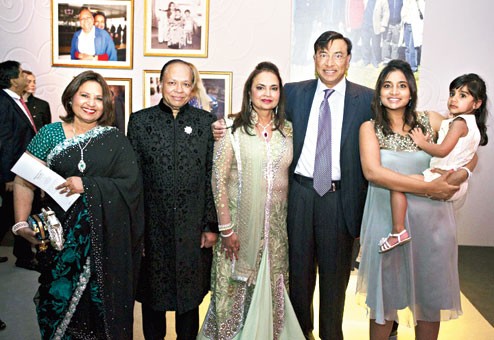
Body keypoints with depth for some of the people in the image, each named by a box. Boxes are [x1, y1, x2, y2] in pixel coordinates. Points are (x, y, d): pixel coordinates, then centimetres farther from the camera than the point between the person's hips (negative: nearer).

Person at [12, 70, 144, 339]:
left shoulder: (115, 141, 1)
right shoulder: (50, 133, 4)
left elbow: (130, 185, -7)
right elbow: (24, 181, 0)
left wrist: (86, 185, -16)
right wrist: (21, 224, -10)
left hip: (103, 236, -1)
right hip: (60, 233, 1)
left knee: (98, 302, 4)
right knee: (59, 298, 8)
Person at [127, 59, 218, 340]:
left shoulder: (207, 122, 2)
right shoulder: (140, 121, 1)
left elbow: (213, 177, 1)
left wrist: (212, 226, -1)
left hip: (193, 229, 0)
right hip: (152, 229, 0)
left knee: (191, 295, 15)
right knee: (152, 295, 15)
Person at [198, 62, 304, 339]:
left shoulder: (287, 130, 6)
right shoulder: (233, 130, -7)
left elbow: (292, 175, 12)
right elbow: (219, 180, -9)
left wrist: (291, 220, 5)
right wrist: (226, 228, -11)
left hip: (276, 227, 4)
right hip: (241, 225, -3)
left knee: (272, 289, 13)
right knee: (237, 290, 8)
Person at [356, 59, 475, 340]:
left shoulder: (431, 120, 7)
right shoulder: (370, 128, 1)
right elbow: (372, 171, -14)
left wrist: (456, 179, -12)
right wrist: (427, 188, -19)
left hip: (432, 220, 2)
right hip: (387, 220, -2)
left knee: (431, 293, 12)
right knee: (385, 294, 8)